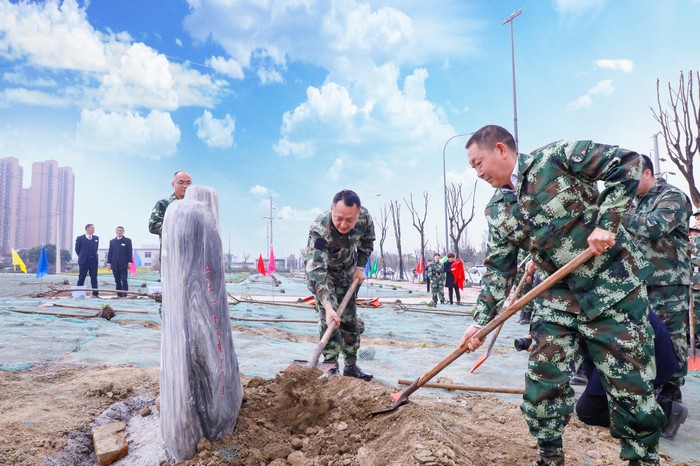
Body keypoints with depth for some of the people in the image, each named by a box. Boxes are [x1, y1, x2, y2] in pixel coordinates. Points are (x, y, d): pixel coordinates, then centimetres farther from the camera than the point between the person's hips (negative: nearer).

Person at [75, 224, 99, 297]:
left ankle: (95, 293, 1)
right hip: (83, 261, -3)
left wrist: (94, 255, 12)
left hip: (93, 261, 3)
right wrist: (82, 256, 10)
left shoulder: (96, 238, 10)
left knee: (94, 278, 1)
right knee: (81, 278, 4)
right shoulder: (80, 238, -1)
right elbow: (77, 249, 6)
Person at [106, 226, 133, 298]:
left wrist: (129, 262, -7)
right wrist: (109, 263, 4)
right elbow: (110, 253, 12)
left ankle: (124, 294, -6)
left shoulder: (127, 241, 6)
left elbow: (129, 252, 1)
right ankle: (119, 294, 10)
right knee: (117, 281, 5)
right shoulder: (112, 241, 14)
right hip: (115, 265, 3)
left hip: (123, 265, -3)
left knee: (124, 280, -7)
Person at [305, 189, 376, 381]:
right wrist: (327, 306, -57)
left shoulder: (365, 217, -27)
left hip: (348, 270, 4)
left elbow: (367, 242, -2)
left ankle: (351, 365, 17)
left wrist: (360, 266, -10)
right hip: (321, 270, -4)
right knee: (328, 318, -14)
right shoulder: (319, 230, -41)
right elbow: (316, 271, -48)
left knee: (350, 317, 6)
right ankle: (331, 366, -3)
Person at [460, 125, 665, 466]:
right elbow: (500, 270, 10)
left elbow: (628, 163, -12)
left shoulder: (557, 157, -10)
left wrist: (606, 222, -21)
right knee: (542, 381, 2)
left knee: (630, 385, 3)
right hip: (556, 297, 5)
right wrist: (481, 320, 5)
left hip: (613, 286, -5)